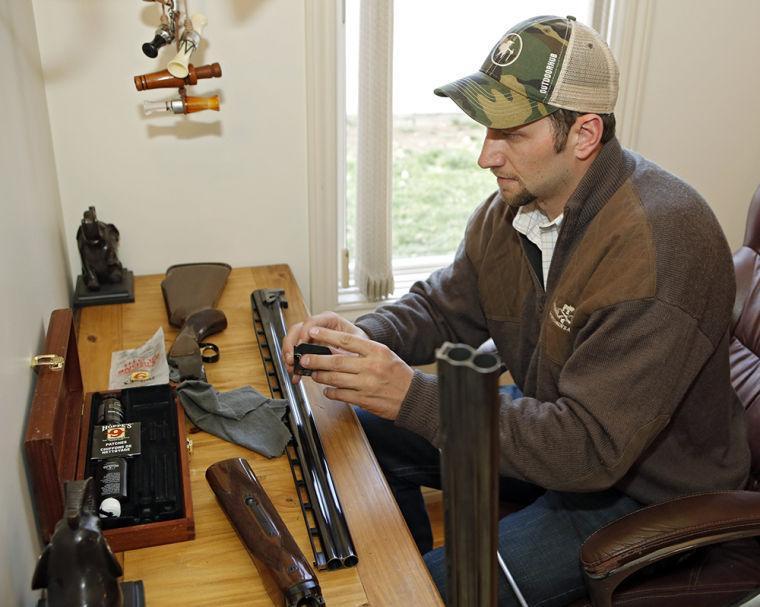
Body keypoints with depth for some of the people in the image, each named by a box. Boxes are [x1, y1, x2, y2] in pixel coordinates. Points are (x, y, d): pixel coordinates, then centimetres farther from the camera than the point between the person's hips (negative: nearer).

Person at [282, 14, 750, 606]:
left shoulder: (655, 247, -32)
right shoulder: (513, 207, -5)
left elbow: (590, 449, -33)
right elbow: (441, 307, 6)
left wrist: (413, 396, -38)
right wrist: (364, 337, -17)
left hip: (646, 488, -7)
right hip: (554, 421, 8)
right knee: (369, 432, 5)